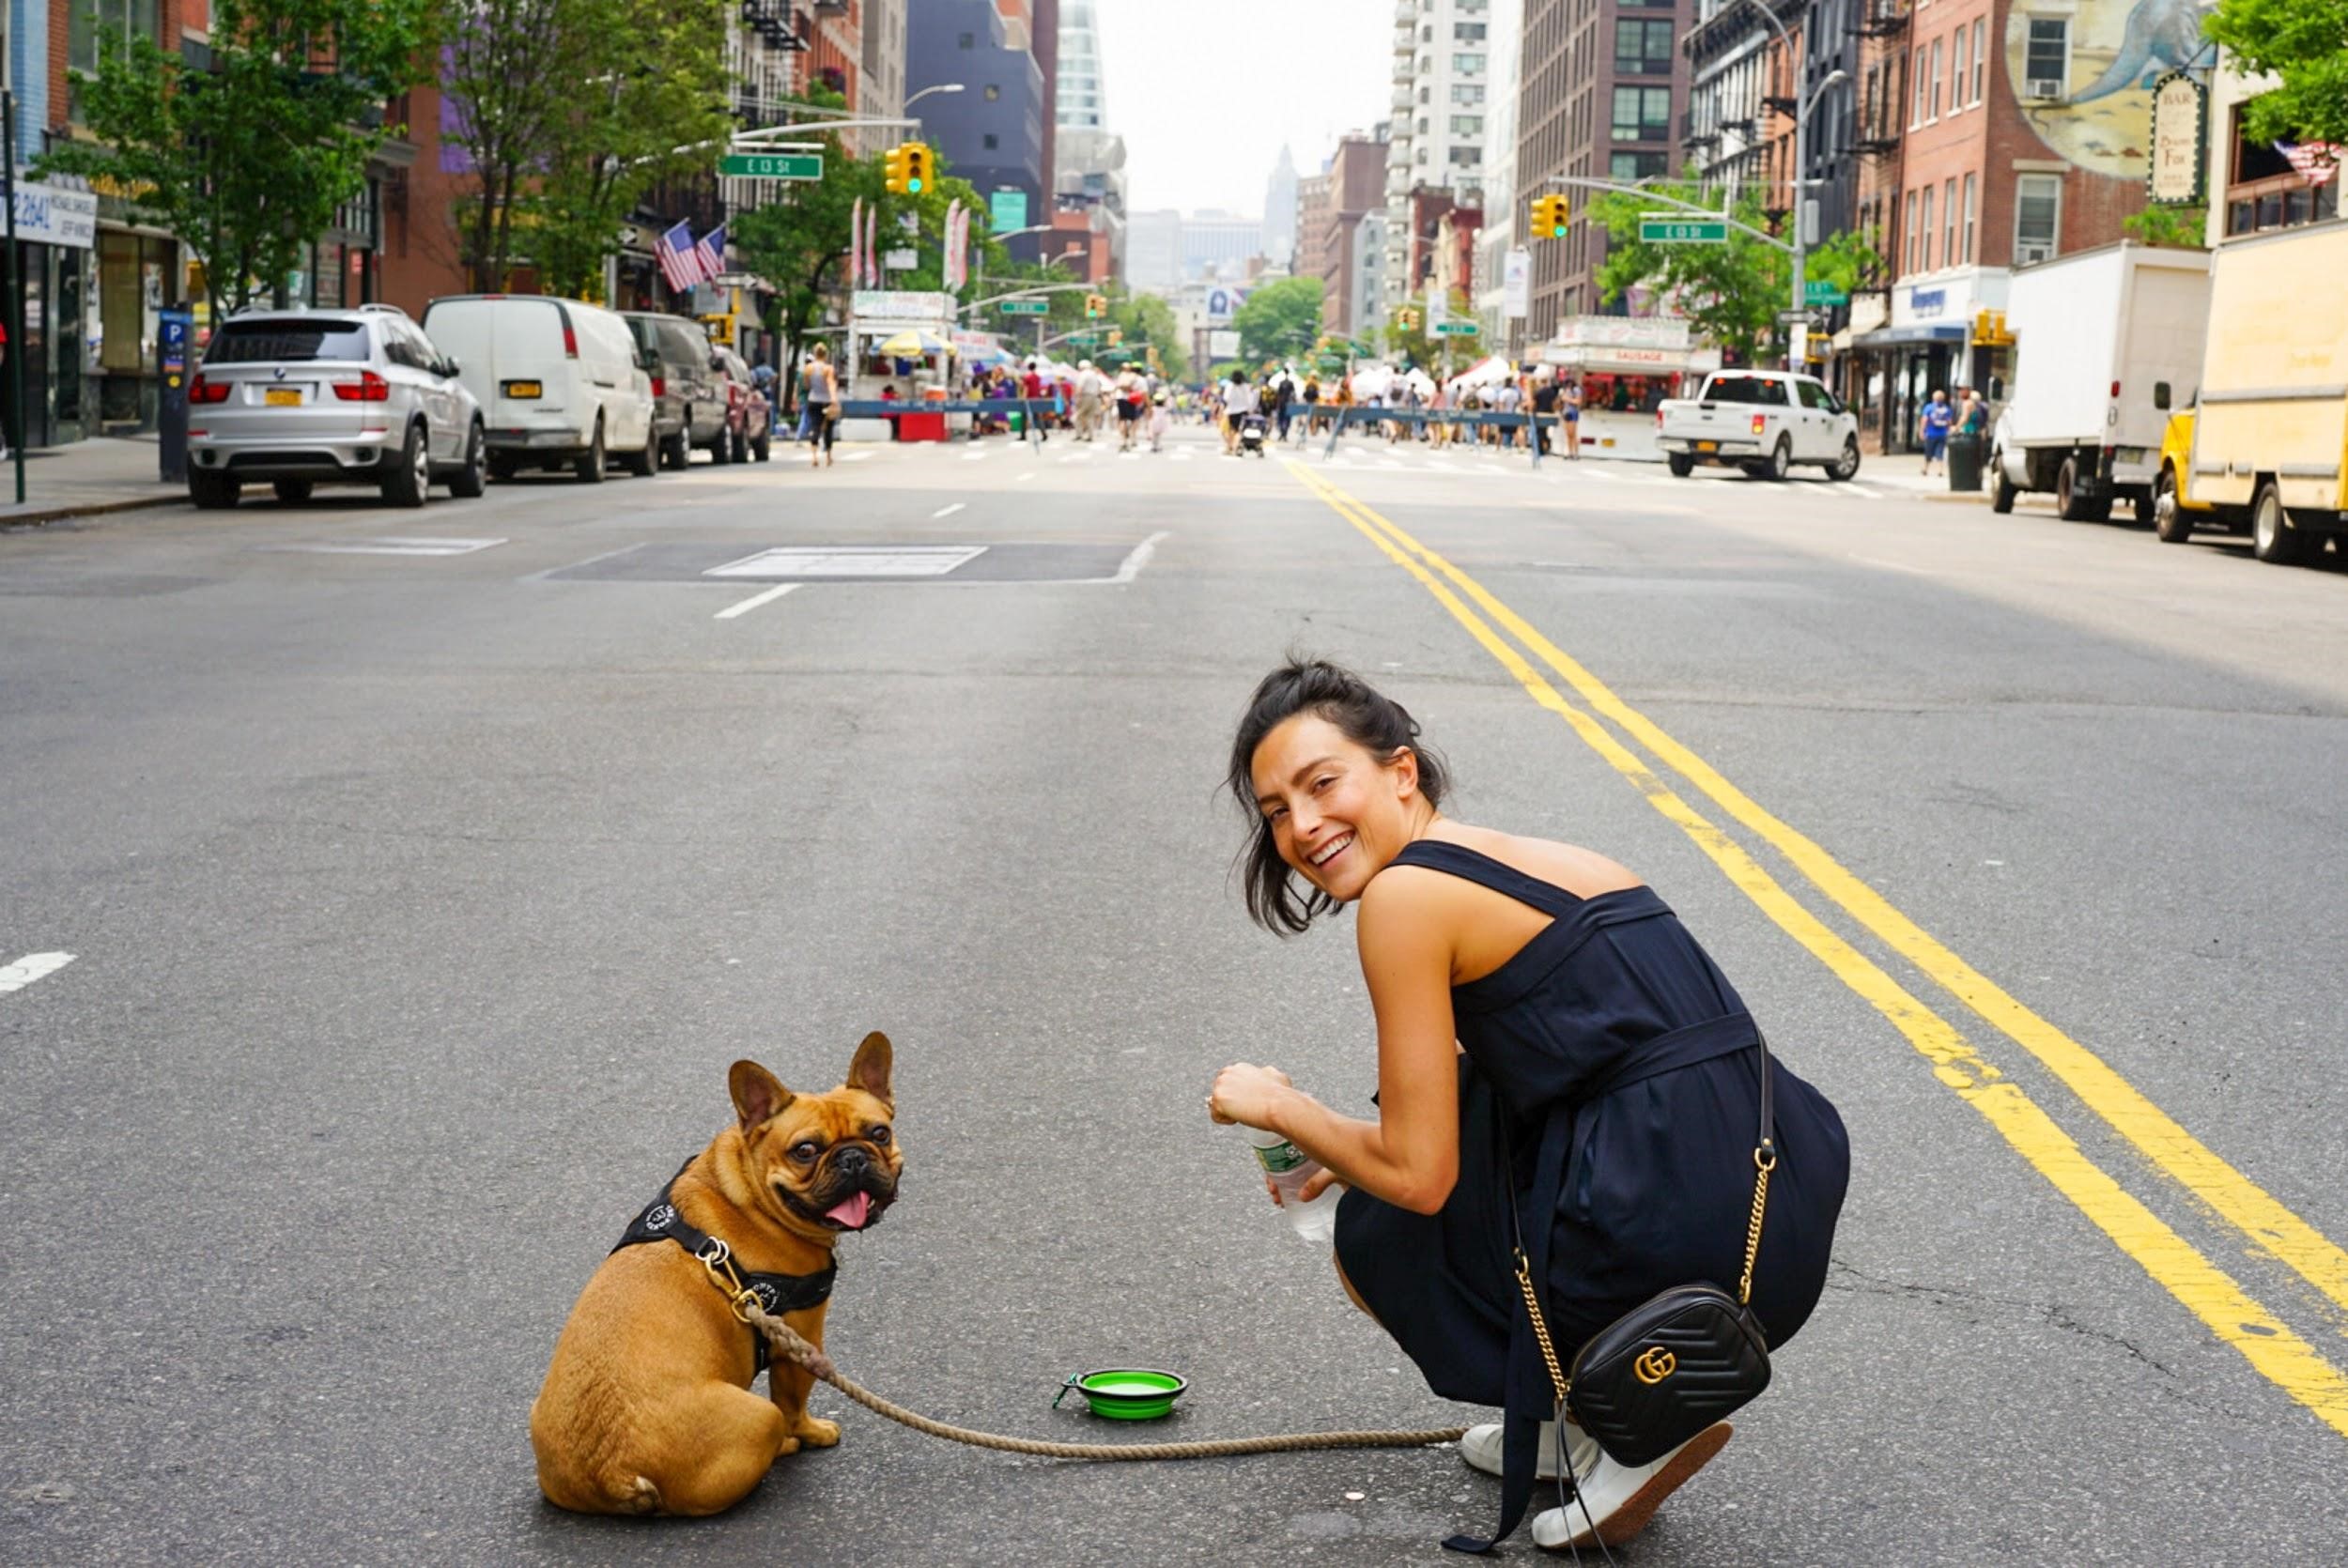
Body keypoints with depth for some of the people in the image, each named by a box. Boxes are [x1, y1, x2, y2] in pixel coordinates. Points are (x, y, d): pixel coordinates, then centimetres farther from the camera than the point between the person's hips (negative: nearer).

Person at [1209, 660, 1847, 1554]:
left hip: (1685, 1239, -8)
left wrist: (1279, 1109, 12)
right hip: (1788, 1206, 8)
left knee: (1374, 1241, 17)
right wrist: (1347, 1158, 37)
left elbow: (1417, 1175, -4)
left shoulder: (1406, 892, -5)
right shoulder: (1547, 859, 20)